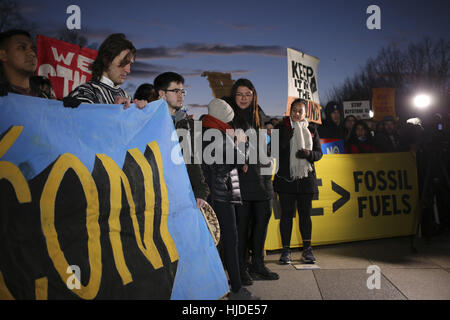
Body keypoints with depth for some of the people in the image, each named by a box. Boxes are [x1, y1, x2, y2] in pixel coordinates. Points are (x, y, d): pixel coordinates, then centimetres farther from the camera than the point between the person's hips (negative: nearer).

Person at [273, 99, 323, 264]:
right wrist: (286, 137, -19)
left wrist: (309, 153, -12)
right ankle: (286, 250, 7)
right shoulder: (282, 127, 4)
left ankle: (307, 249, 14)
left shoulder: (311, 130, 10)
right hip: (286, 178, -2)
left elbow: (319, 153, 9)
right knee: (286, 214, 0)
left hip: (306, 178, 2)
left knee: (305, 214, 5)